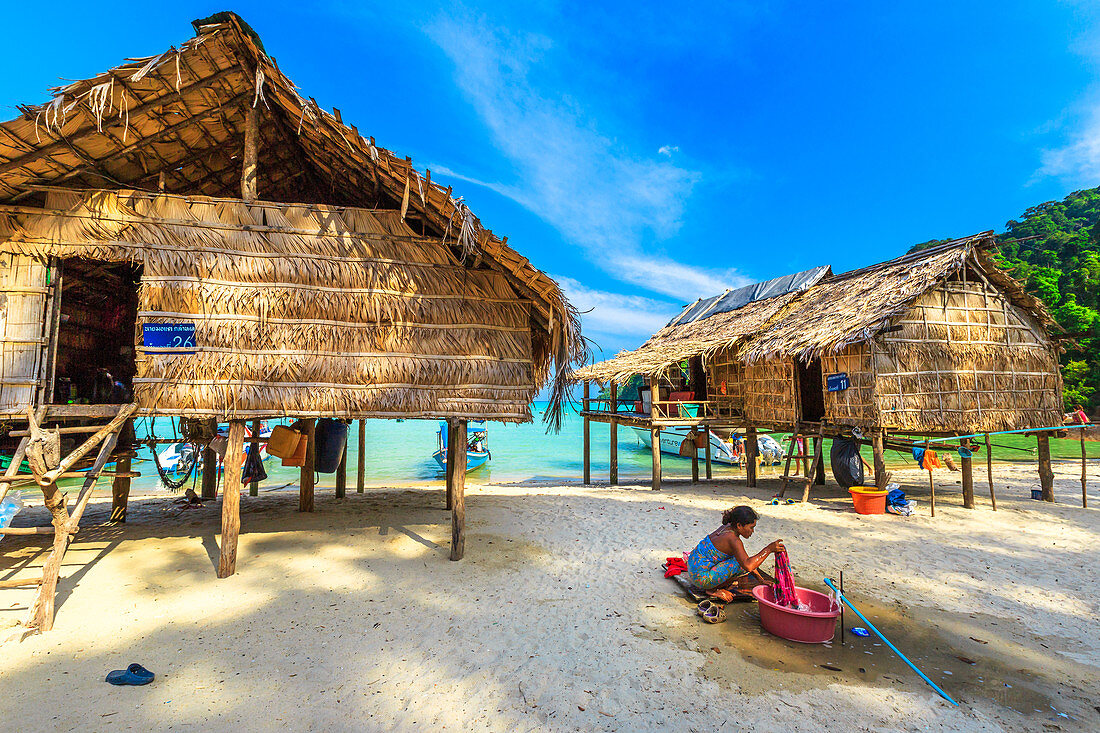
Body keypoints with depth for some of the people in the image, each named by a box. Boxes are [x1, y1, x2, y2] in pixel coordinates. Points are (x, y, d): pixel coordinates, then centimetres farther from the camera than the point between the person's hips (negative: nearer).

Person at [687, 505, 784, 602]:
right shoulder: (733, 539, -22)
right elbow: (748, 566, -36)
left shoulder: (727, 527, 5)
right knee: (741, 563, -16)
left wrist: (761, 579, 14)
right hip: (701, 578, -9)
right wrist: (769, 549, -30)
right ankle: (713, 589, -4)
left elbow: (746, 558, 16)